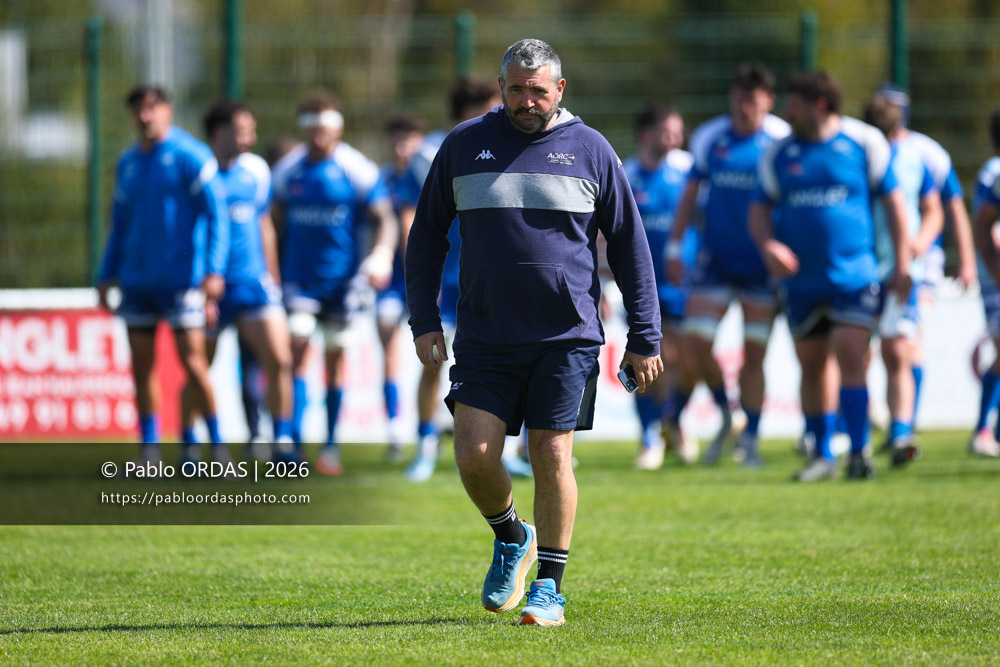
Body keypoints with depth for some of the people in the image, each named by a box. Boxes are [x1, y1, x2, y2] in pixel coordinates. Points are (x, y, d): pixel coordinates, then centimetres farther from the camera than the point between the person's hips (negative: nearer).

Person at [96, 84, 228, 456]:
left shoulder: (191, 157, -6)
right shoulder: (128, 163, 13)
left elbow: (216, 214, -10)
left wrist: (214, 270, -18)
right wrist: (107, 276, 16)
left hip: (181, 279, -6)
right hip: (137, 281, 6)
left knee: (192, 362, -10)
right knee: (141, 366, 5)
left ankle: (217, 445, 0)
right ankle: (149, 452, 10)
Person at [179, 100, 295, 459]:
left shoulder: (256, 171, 8)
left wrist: (273, 280, 18)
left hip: (254, 282, 4)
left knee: (279, 360, -9)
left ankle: (282, 442, -3)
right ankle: (189, 443, 23)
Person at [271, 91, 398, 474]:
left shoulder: (357, 170, -6)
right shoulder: (287, 171, 4)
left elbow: (384, 219, -7)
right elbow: (276, 222, 15)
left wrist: (382, 255, -25)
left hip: (341, 280, -1)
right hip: (300, 279, 1)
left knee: (335, 360, 5)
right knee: (296, 349, -13)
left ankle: (331, 446, 16)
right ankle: (292, 440, -18)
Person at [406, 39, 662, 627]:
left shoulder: (590, 151, 2)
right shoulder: (464, 146, 6)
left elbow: (630, 244, 6)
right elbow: (428, 232, 15)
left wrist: (645, 339, 2)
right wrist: (424, 320, 6)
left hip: (568, 337, -2)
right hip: (485, 337, 2)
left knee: (552, 457, -6)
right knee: (474, 457, -6)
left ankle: (550, 588, 5)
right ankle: (512, 539, 24)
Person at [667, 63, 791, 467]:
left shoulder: (783, 141, -6)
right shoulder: (709, 138, 2)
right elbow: (690, 194, 10)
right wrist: (674, 248, 6)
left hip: (762, 263, -2)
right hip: (716, 260, 2)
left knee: (754, 352, -1)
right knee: (697, 340, -8)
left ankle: (750, 439, 10)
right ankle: (724, 415, 16)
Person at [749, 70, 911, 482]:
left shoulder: (864, 142, -2)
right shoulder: (779, 153, 7)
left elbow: (893, 200, 2)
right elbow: (760, 208, 11)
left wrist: (901, 262, -2)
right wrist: (768, 244, -11)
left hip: (855, 274, -4)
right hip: (801, 280, 4)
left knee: (850, 357, -15)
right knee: (812, 366, 7)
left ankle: (859, 454, -11)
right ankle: (822, 456, 18)